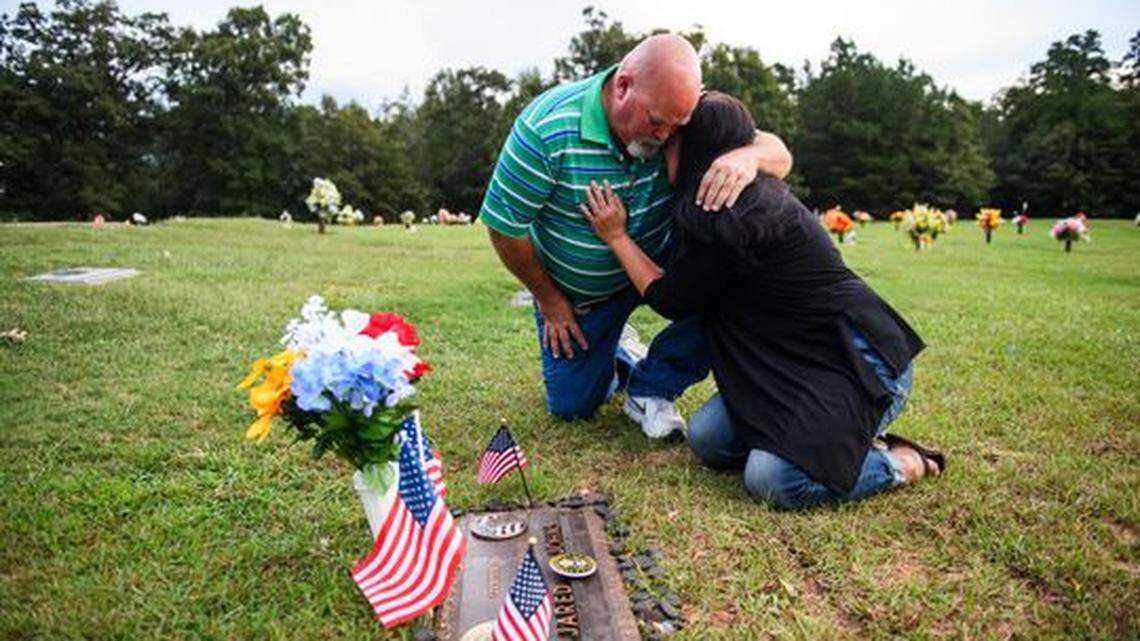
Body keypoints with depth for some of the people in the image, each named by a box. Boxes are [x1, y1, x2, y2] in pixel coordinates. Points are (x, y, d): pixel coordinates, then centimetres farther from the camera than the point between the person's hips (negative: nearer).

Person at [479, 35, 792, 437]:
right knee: (571, 405, 7)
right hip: (572, 292, -1)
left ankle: (650, 388, -5)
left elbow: (779, 155, -17)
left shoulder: (681, 119, -21)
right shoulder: (547, 128, -32)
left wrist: (748, 156, -43)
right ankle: (616, 355, 41)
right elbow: (504, 224, -21)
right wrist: (548, 299, -11)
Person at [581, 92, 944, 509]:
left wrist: (617, 237, 0)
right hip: (811, 357, 9)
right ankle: (837, 435, 11)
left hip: (864, 365, -9)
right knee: (706, 438, -1)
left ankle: (901, 463, 1)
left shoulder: (729, 223, -22)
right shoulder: (756, 198, 9)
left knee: (772, 479, -23)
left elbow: (672, 301, -8)